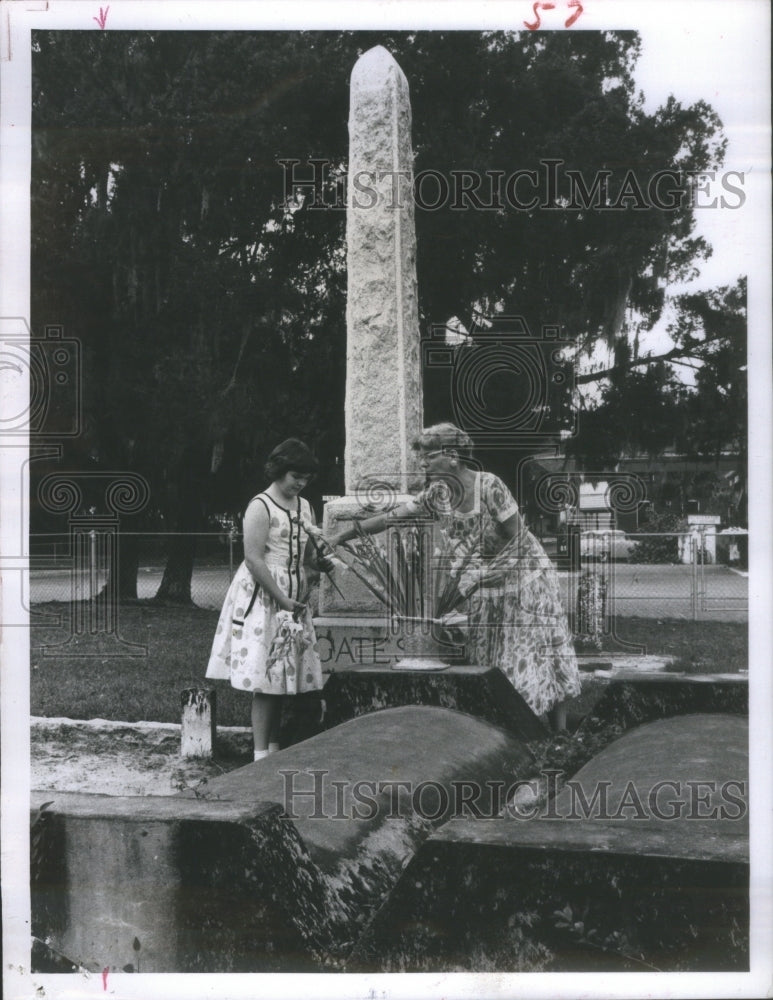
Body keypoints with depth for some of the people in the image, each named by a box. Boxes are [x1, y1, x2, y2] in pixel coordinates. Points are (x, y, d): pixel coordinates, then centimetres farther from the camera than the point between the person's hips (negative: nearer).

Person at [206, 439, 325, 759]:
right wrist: (282, 599, -17)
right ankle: (260, 754, -5)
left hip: (294, 599, 7)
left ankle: (274, 748, 17)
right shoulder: (260, 507, -11)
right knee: (264, 676, -8)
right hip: (262, 597, -7)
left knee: (283, 673, 9)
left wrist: (318, 553, -1)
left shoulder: (304, 506, 13)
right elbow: (254, 559, -17)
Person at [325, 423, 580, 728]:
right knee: (488, 661, 5)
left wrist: (479, 575, -16)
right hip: (485, 580, 6)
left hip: (522, 571, -6)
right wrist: (339, 537, -8)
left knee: (538, 654, -4)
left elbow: (515, 537, -18)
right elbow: (390, 517, -5)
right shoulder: (437, 494, -5)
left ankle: (560, 736, 3)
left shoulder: (489, 485, -22)